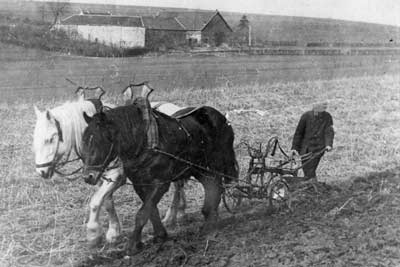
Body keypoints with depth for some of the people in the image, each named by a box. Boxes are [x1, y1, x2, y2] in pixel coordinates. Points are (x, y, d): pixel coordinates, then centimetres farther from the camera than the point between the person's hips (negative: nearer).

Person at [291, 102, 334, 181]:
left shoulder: (327, 117, -5)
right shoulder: (306, 116, -6)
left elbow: (329, 132, -8)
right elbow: (298, 132, 0)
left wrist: (329, 144, -26)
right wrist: (294, 147, -2)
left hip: (317, 148, -2)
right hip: (305, 147, 2)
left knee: (310, 170, -11)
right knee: (306, 169, 4)